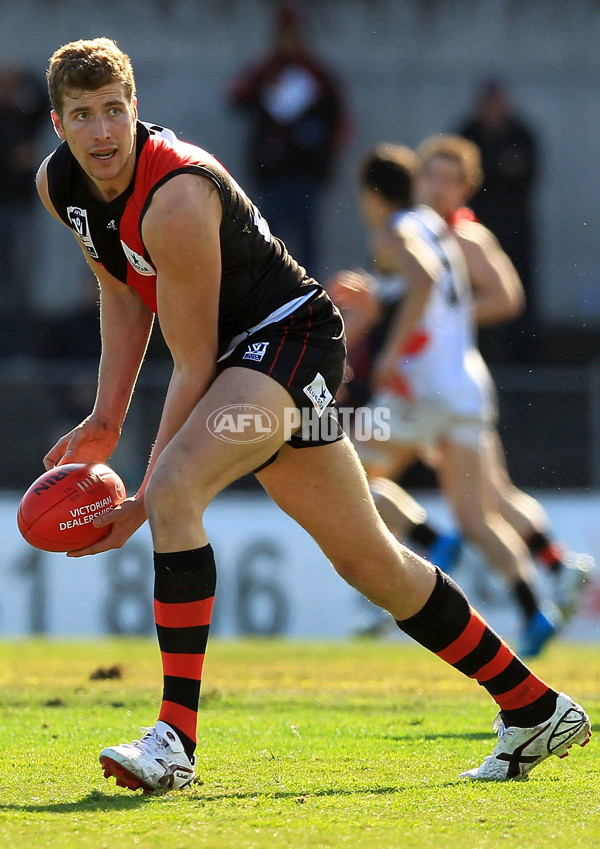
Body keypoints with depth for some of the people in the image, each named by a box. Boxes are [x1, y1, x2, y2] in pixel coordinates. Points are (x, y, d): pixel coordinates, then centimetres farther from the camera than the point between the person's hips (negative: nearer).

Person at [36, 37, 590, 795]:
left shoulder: (176, 198, -27)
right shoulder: (58, 183, -3)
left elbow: (193, 366, -23)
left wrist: (144, 497, -21)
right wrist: (105, 421, 7)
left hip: (290, 334, -9)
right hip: (238, 351, 9)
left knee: (174, 489, -31)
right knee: (367, 560, 13)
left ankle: (175, 738, -30)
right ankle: (537, 711, 25)